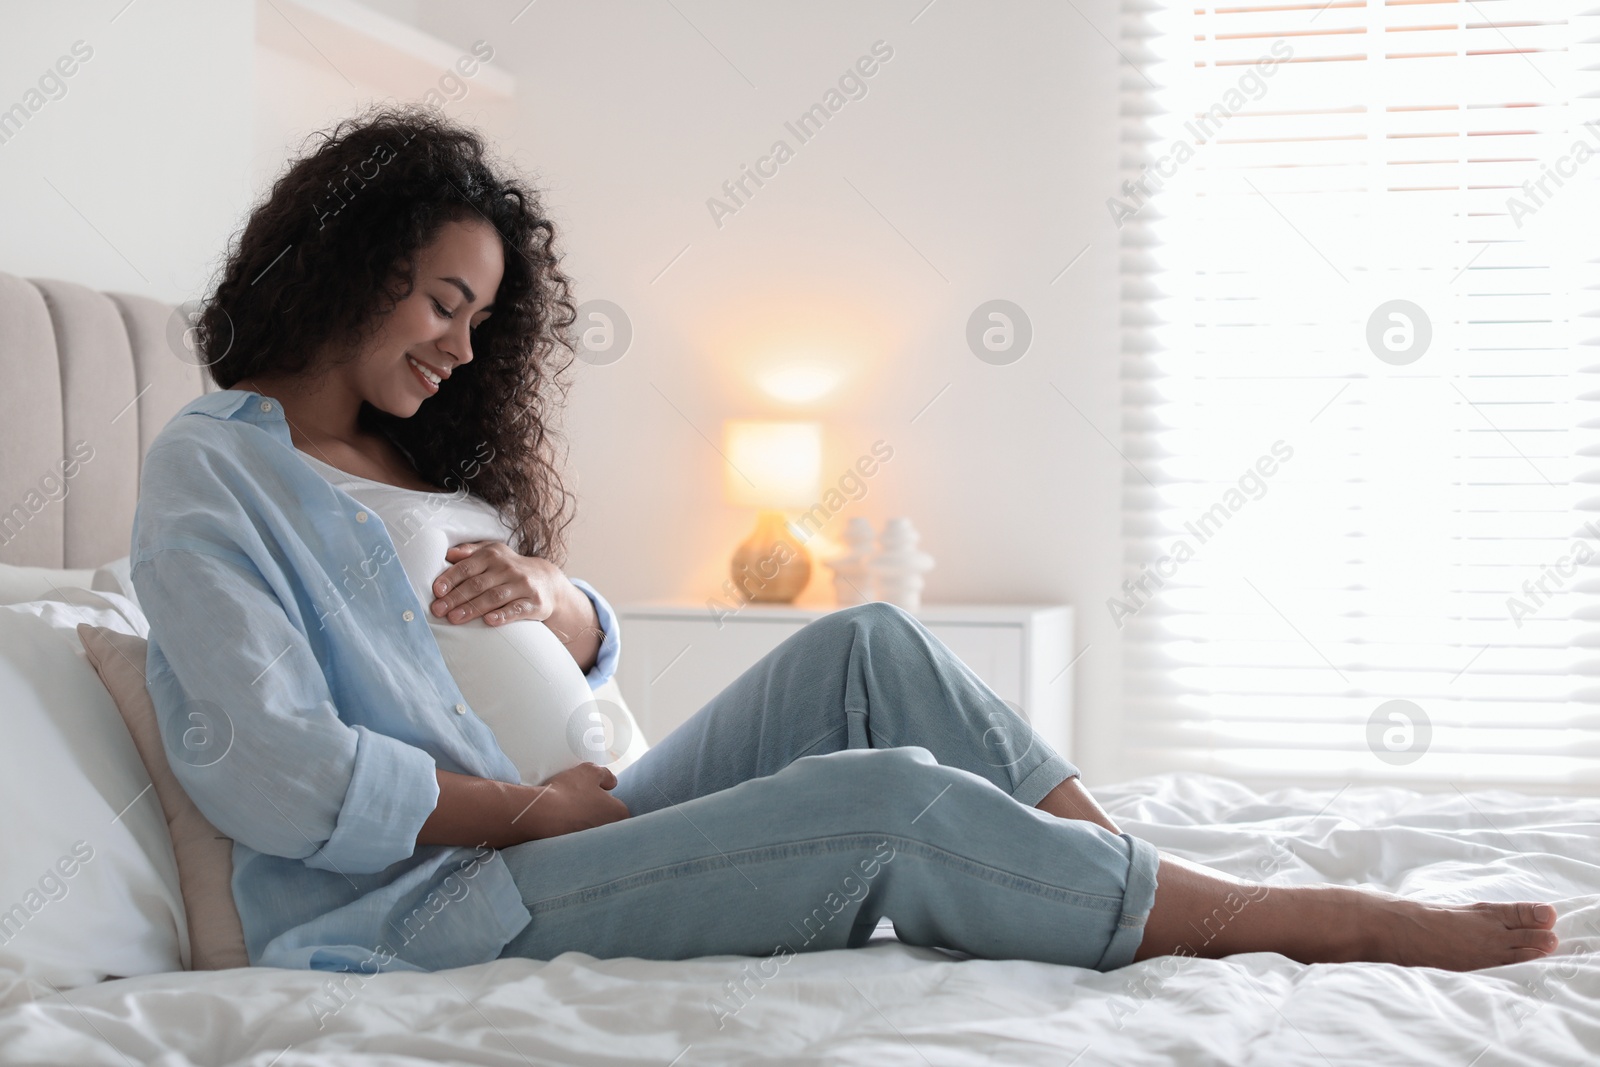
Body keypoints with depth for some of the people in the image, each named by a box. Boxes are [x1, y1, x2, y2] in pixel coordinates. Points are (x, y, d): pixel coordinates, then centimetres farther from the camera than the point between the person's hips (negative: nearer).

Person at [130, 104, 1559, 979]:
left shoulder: (423, 463, 19)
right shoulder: (211, 471, -7)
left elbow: (589, 643, 18)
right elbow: (277, 780, -19)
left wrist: (543, 589, -6)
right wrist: (536, 805, -11)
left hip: (546, 845, 8)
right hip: (424, 913, -8)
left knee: (867, 647, -8)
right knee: (886, 797, -23)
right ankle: (1330, 927, -13)